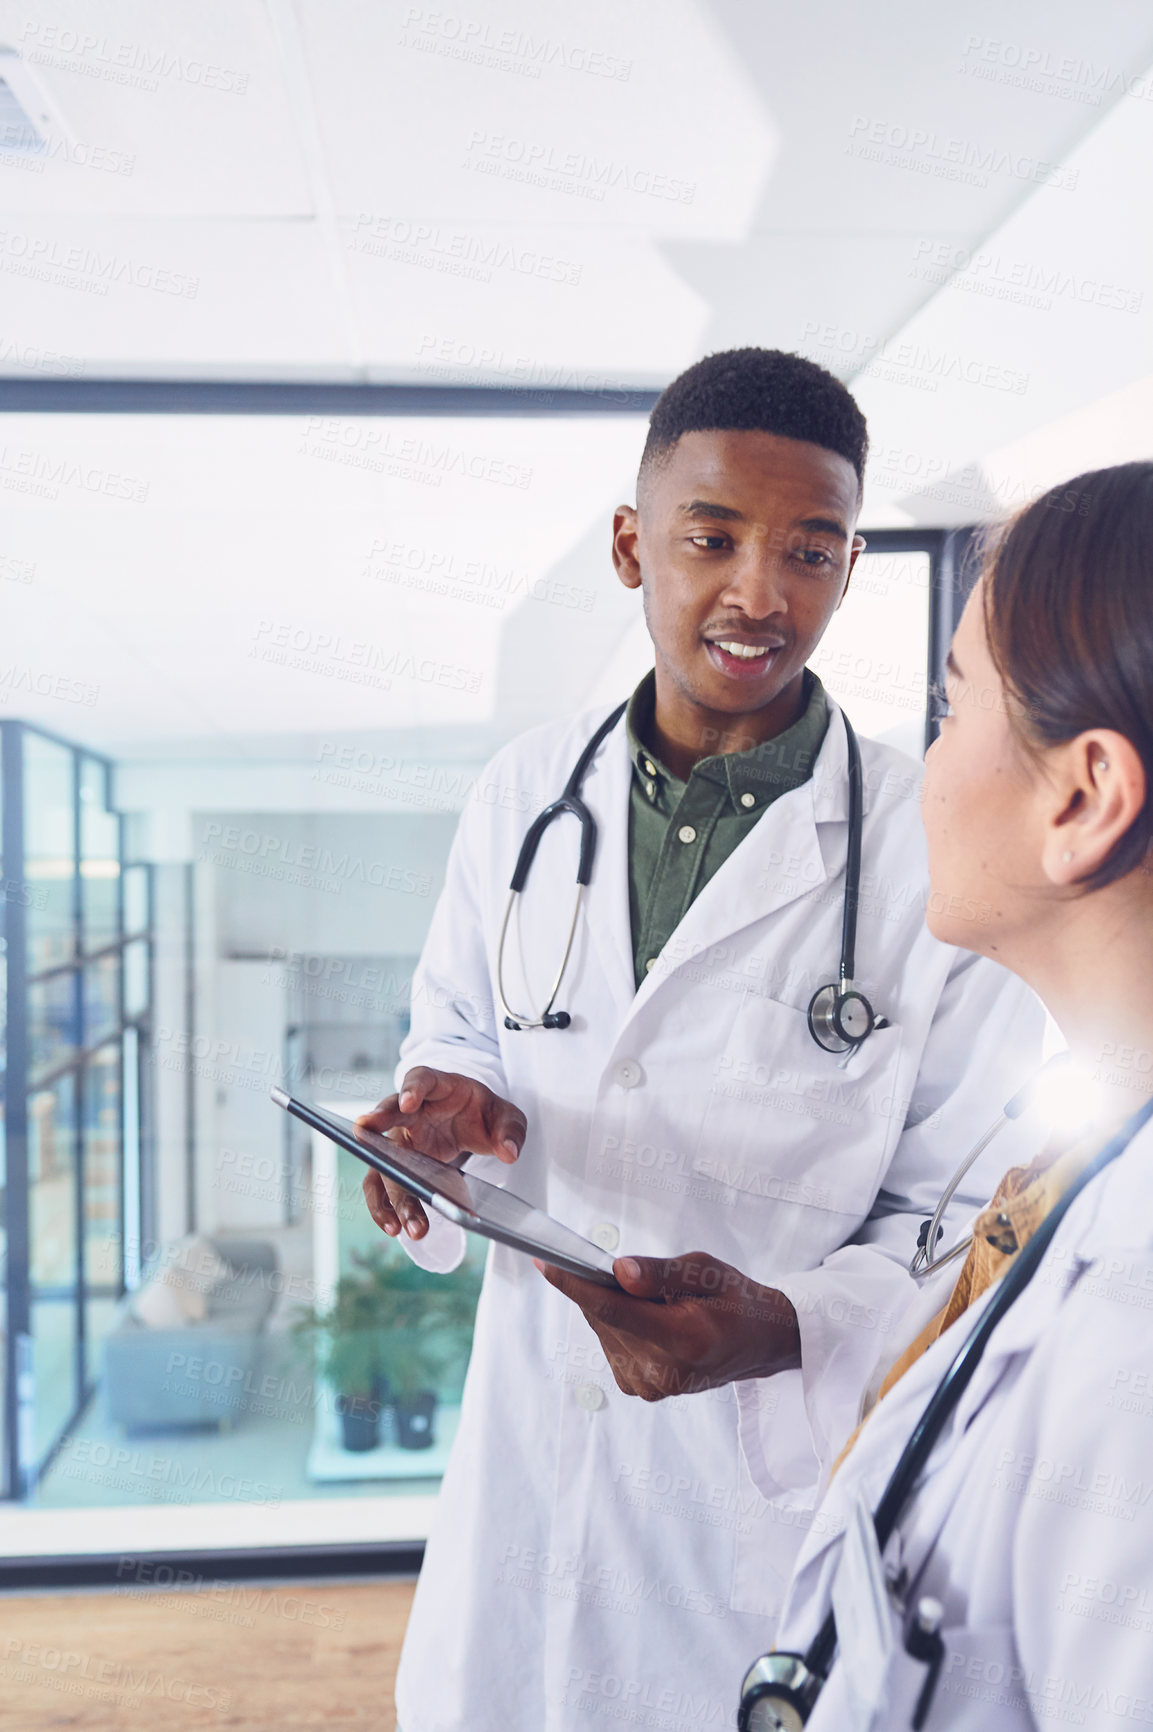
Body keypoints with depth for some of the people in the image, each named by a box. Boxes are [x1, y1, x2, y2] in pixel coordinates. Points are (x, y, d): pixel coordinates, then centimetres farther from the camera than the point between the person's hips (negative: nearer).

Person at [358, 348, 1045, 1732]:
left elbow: (969, 1221, -9)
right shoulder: (525, 791, -1)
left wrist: (788, 1326, -27)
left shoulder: (937, 854, -14)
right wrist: (450, 1104, -11)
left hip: (781, 1481, -3)